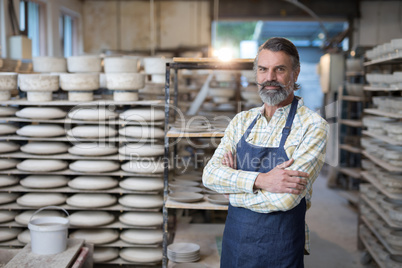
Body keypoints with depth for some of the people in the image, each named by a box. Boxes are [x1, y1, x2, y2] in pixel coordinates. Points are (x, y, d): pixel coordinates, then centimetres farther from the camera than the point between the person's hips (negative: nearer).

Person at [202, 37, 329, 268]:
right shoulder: (242, 121, 4)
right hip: (234, 241, 5)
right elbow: (210, 174, -7)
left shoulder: (313, 126, -13)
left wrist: (233, 189, -9)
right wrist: (259, 181, -23)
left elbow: (286, 198, -23)